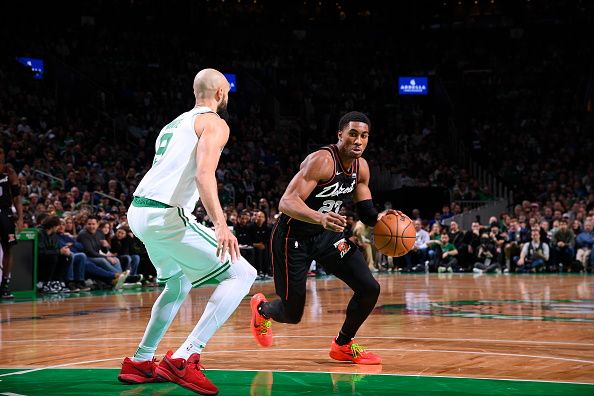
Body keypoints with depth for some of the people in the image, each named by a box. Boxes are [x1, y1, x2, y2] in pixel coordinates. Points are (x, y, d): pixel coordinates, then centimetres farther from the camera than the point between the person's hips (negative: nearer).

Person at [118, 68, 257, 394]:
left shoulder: (175, 124, 25)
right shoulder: (214, 123, -1)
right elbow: (204, 174, -18)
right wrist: (221, 225, -28)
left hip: (139, 209, 9)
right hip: (166, 216, -9)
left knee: (179, 284, 30)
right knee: (241, 274, -6)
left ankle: (140, 362, 28)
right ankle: (184, 358, -17)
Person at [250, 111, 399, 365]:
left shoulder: (361, 167, -2)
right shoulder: (321, 161, -27)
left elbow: (365, 211, 10)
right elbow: (287, 202, -35)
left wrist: (379, 218, -14)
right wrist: (320, 218, -52)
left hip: (328, 234, 7)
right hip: (294, 237, -7)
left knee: (369, 289, -7)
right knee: (292, 315, -1)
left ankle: (343, 346, 15)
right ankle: (261, 309, 36)